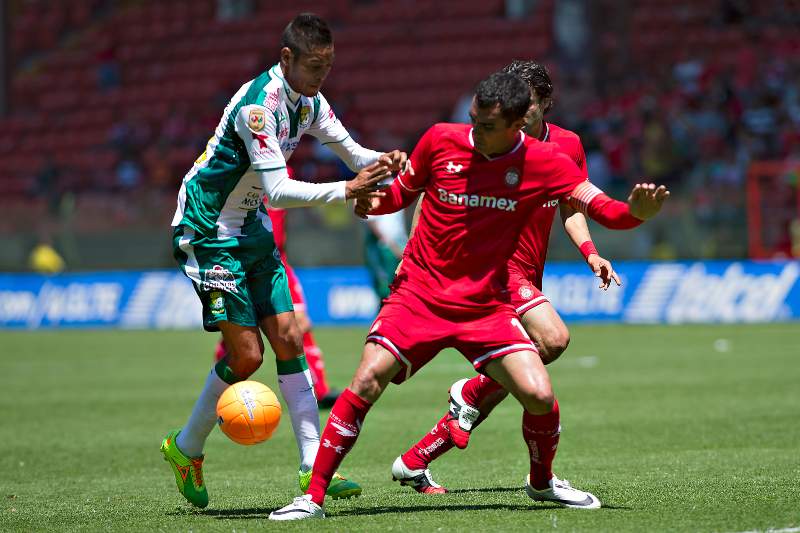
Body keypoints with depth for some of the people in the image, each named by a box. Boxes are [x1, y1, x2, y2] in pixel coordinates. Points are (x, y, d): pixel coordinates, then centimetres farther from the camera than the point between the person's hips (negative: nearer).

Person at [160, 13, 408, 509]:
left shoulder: (309, 103, 2)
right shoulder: (259, 105, -25)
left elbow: (353, 152, 12)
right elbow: (278, 189, -28)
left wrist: (383, 163, -11)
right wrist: (347, 190, -32)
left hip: (252, 227, 8)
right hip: (209, 230, -8)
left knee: (287, 338, -1)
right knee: (247, 352, -9)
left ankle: (314, 466, -1)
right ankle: (186, 447, 12)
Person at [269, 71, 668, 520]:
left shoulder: (543, 163, -5)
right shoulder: (441, 140, -3)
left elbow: (603, 209, -8)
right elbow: (401, 194, 11)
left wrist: (637, 211, -30)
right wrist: (370, 201, -11)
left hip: (486, 305, 0)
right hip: (419, 293, 0)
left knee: (539, 396, -14)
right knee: (367, 382, -19)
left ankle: (542, 483, 17)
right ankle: (314, 497, -9)